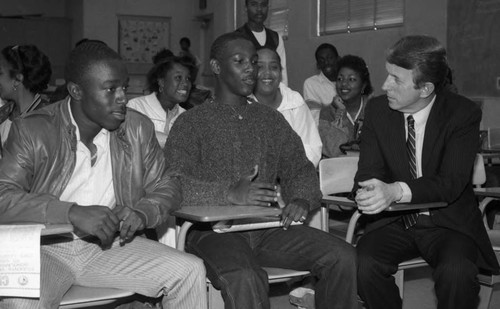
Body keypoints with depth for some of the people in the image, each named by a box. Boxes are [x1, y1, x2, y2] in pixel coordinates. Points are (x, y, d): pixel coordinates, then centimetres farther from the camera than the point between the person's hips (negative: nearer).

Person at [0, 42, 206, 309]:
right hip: (46, 247, -4)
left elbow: (165, 185, 10)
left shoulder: (138, 129, 3)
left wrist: (143, 213, -13)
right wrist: (73, 213, -29)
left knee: (191, 271, -11)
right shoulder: (32, 131, -9)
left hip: (110, 245, 4)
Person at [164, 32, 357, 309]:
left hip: (267, 227, 5)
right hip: (213, 229, -4)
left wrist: (301, 199, -8)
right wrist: (230, 194, -24)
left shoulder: (271, 120, 19)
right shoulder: (191, 123, 3)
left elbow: (300, 168, 16)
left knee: (342, 257, -15)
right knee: (244, 279, -36)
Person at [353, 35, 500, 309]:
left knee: (456, 272, -32)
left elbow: (451, 182, -20)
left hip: (448, 223, -2)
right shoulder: (376, 110, 0)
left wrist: (396, 191, -38)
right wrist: (369, 192, -29)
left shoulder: (463, 114, -11)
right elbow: (369, 172, -3)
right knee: (364, 264, -26)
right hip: (394, 222, 3)